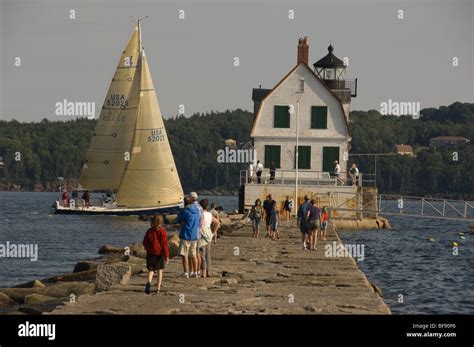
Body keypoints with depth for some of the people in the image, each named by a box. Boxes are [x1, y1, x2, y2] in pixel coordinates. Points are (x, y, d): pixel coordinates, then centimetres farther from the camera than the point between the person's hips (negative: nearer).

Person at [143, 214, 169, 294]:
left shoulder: (149, 231, -1)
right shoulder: (162, 231, -9)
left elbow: (145, 242, 6)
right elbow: (165, 244, -10)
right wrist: (167, 256, -6)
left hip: (151, 253, 1)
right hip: (160, 253, -1)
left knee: (151, 270, 4)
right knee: (160, 270, 12)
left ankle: (149, 282, -27)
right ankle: (158, 288, 10)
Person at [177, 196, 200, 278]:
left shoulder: (184, 211, -13)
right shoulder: (197, 211, 7)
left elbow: (179, 221, -2)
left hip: (186, 236, -7)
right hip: (194, 236, 7)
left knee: (184, 255, -4)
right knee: (193, 255, 15)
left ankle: (186, 273, -8)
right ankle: (194, 272, 18)